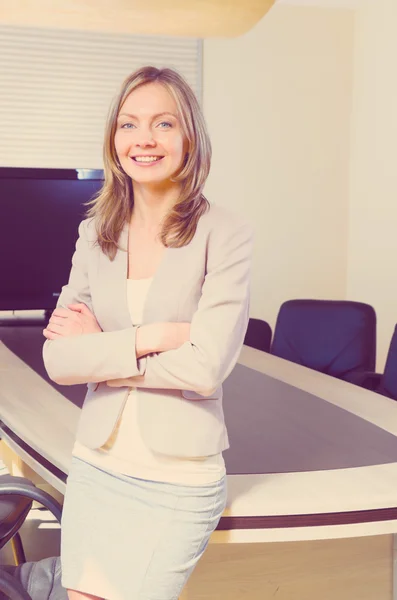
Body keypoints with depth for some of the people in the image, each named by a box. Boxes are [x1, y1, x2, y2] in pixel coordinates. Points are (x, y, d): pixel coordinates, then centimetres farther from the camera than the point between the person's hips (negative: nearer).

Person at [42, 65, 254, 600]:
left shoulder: (226, 234, -11)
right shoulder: (95, 233, 3)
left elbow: (206, 368, -20)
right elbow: (58, 361, -5)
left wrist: (99, 345, -10)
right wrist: (150, 336, -16)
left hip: (180, 481, -3)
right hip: (95, 465, 4)